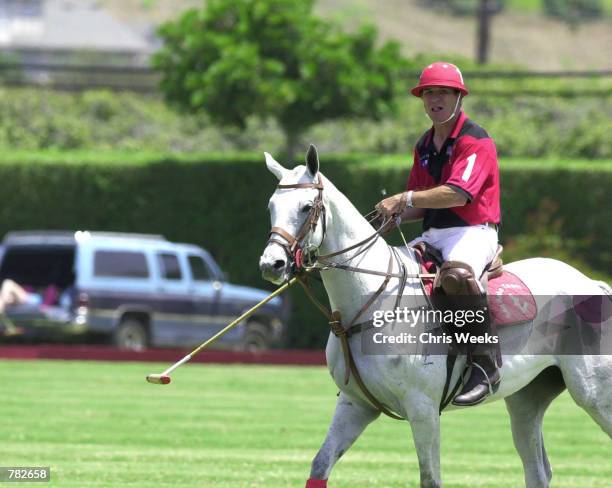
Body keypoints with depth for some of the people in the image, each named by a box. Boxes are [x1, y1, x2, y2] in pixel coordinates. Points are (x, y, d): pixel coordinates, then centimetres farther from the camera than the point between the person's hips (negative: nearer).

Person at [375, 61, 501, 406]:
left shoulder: (476, 141, -8)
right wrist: (398, 215, -1)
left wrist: (405, 200, -25)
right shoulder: (425, 147, 18)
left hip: (473, 232, -9)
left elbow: (458, 194, -23)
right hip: (433, 235, 9)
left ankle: (485, 365, -35)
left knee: (456, 273, -40)